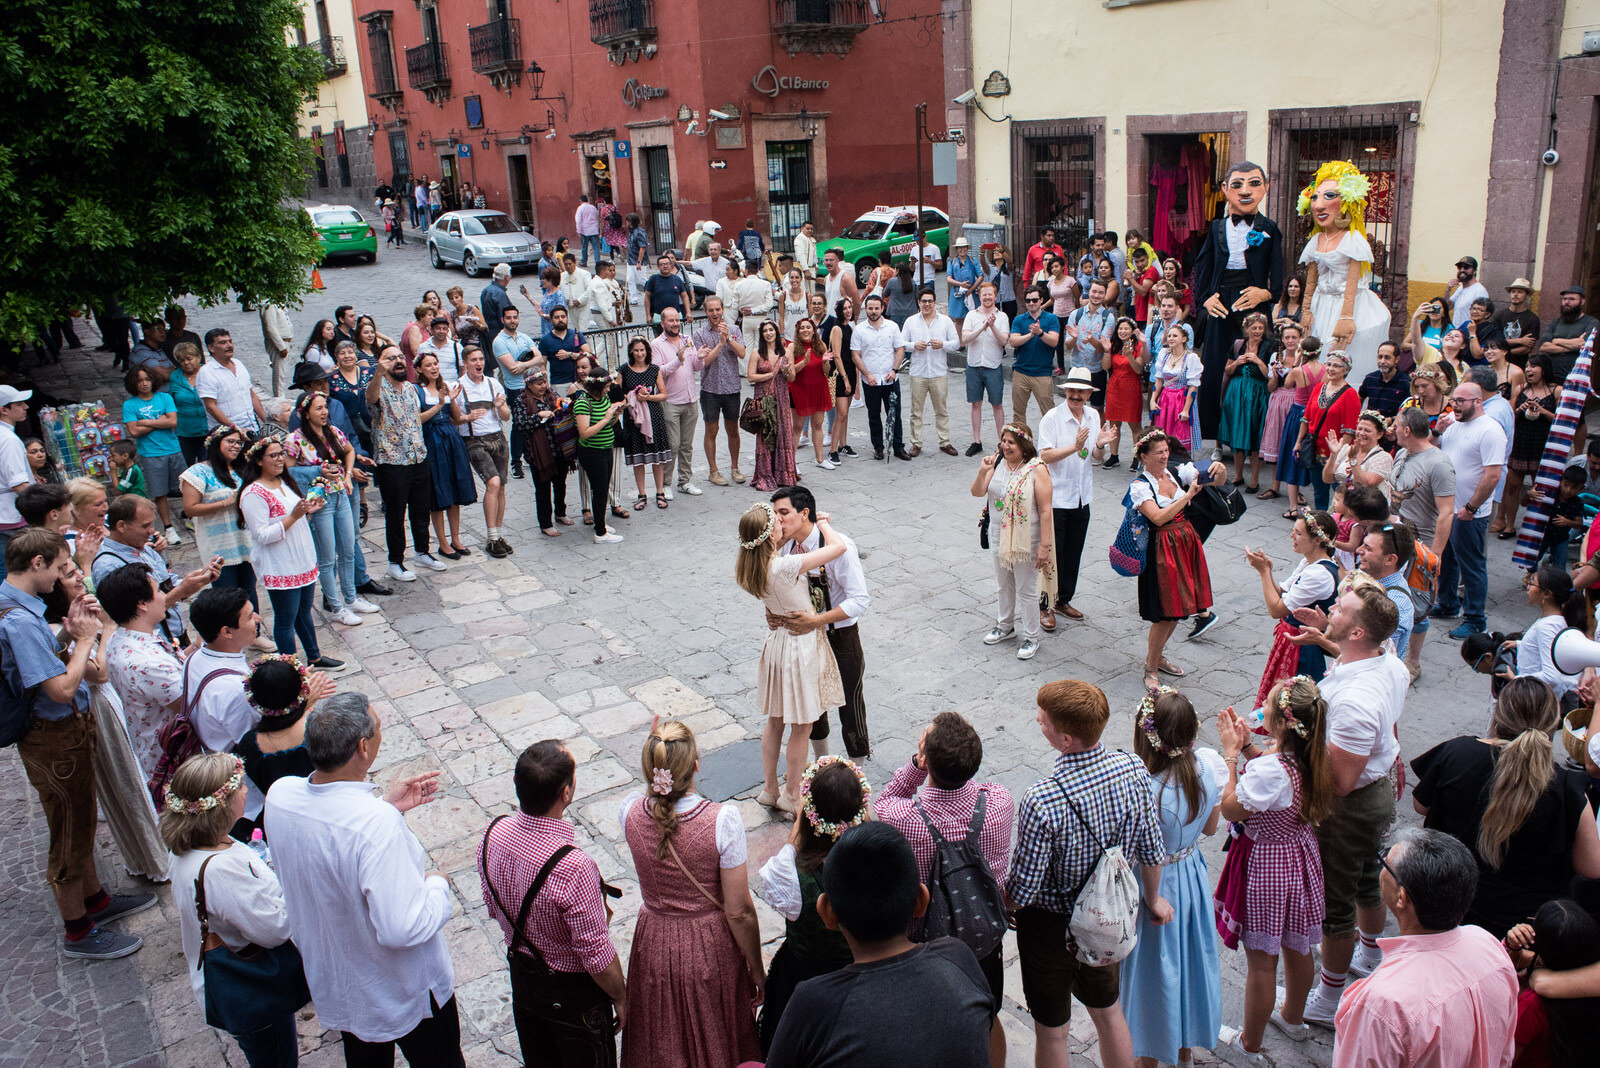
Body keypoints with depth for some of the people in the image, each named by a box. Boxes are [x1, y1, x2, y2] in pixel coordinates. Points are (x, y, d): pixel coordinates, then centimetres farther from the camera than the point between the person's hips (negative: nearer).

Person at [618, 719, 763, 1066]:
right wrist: (757, 971, -5)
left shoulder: (630, 812, -18)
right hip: (712, 947, -3)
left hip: (654, 947, 3)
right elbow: (739, 912, -19)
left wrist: (655, 754, -1)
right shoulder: (722, 820, -27)